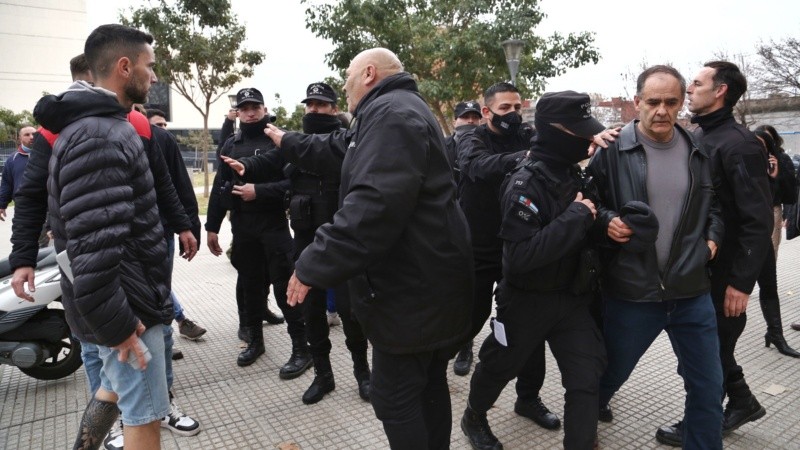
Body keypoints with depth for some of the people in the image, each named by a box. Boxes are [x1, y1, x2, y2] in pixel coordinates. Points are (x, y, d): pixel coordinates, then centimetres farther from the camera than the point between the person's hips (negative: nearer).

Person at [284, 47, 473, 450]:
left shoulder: (390, 113, -16)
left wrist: (314, 264, -26)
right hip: (424, 278, 11)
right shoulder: (404, 110, 20)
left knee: (394, 395, 0)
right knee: (427, 385, 20)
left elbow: (376, 203, -30)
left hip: (412, 285, -11)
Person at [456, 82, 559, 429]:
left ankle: (528, 397, 21)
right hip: (478, 250, -2)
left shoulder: (528, 136, 0)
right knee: (475, 311, 16)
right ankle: (464, 344, 52)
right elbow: (481, 166, -31)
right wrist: (523, 158, -48)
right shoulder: (472, 140, -8)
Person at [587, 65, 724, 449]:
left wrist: (712, 238, 3)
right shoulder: (612, 151, -8)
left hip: (692, 292, 3)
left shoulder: (699, 152, 5)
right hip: (629, 293, -3)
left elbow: (714, 204, 19)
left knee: (707, 386, 12)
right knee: (610, 373, 18)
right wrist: (606, 222, -20)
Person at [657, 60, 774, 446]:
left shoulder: (739, 144, -17)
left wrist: (741, 281, -21)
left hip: (722, 271, -8)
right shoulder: (697, 137, 8)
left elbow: (759, 221, -20)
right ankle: (741, 402, 40)